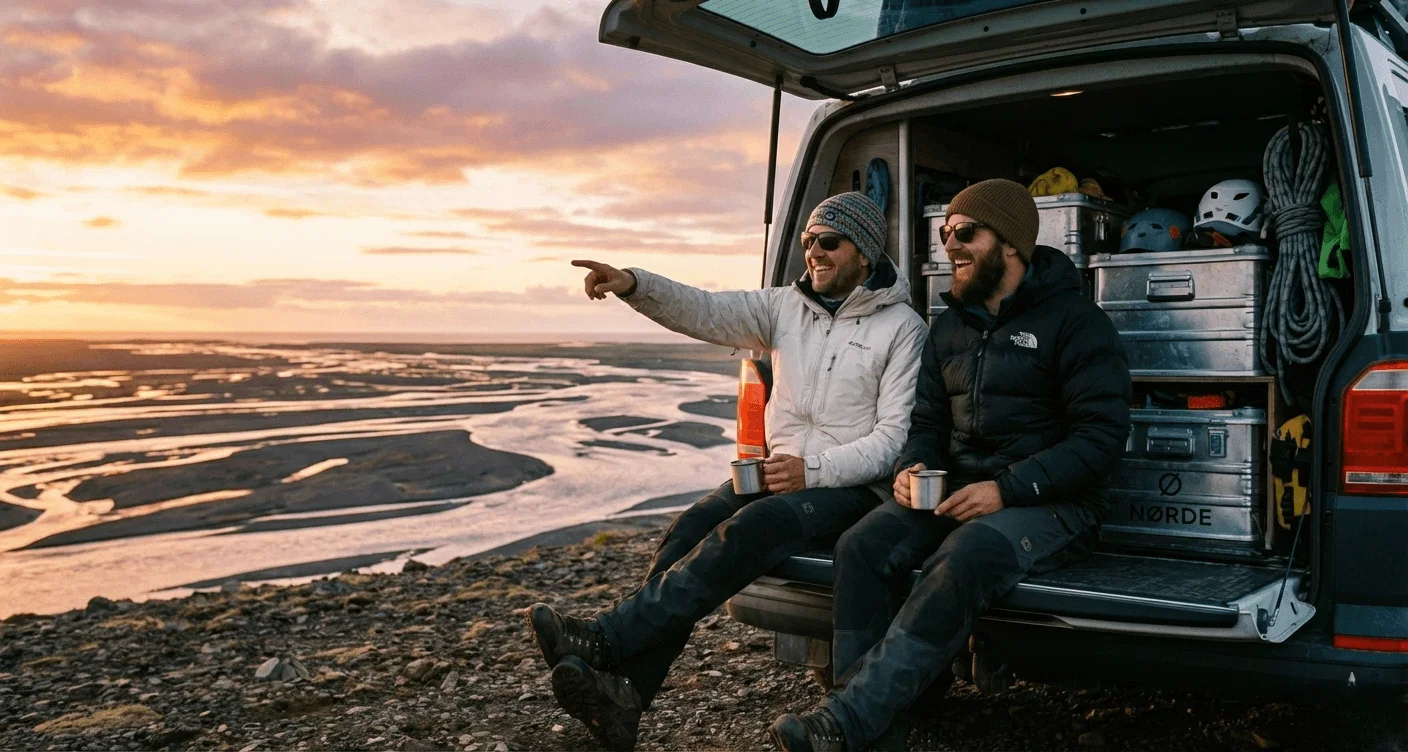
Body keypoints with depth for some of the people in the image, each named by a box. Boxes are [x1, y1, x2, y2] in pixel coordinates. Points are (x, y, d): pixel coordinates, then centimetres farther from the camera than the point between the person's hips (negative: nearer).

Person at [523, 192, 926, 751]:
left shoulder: (903, 328, -2)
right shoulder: (785, 306, 12)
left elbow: (896, 436, -9)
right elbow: (707, 312, -3)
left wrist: (814, 470, -21)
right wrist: (634, 286, -20)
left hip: (854, 488, -5)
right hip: (781, 473, 5)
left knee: (748, 530, -31)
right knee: (693, 527, -22)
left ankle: (601, 640, -33)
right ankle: (623, 695, -28)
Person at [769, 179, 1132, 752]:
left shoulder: (1075, 321, -4)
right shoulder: (949, 327, 16)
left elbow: (1101, 437, -12)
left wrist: (1007, 488, -21)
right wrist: (910, 467, -5)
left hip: (1050, 503, -6)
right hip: (955, 491, 6)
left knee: (961, 562, -36)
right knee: (862, 547, -21)